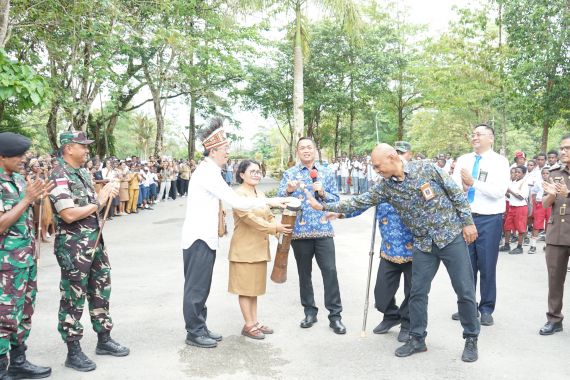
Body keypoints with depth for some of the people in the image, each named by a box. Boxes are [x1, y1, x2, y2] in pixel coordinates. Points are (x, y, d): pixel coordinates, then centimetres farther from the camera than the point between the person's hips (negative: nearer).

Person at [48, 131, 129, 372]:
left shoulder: (82, 173, 12)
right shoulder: (59, 176, -16)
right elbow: (69, 215, -23)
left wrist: (106, 193, 2)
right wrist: (98, 202, -14)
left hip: (95, 241, 9)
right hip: (73, 246, -9)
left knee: (100, 291, 16)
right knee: (73, 298, 2)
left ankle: (104, 340, 30)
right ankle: (73, 353, 13)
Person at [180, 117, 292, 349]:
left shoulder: (209, 171, 14)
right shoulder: (208, 173, -18)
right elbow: (236, 201, -22)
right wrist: (268, 201, -17)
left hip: (204, 237, 10)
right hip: (199, 238, -10)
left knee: (201, 286, 15)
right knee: (196, 287, -1)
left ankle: (200, 328, 25)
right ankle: (194, 333, 9)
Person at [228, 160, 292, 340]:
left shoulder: (260, 194, 14)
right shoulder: (238, 194, -13)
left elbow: (269, 216, 11)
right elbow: (250, 218, -23)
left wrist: (280, 228, -9)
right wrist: (275, 228, -27)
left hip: (259, 247, 8)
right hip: (244, 249, -8)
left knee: (254, 286, 15)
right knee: (246, 288, 2)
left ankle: (255, 321, 24)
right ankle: (249, 325, 11)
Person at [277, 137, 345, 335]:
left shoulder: (326, 173, 8)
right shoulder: (290, 173, 5)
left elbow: (336, 199, 8)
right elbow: (279, 199, -3)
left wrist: (323, 193, -10)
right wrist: (288, 190, -24)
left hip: (324, 230, 0)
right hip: (300, 231, 0)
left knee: (330, 271, -6)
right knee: (304, 273, 9)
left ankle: (335, 315, 3)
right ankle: (310, 311, 22)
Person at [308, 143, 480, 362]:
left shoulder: (425, 168, -10)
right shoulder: (385, 186, 0)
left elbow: (456, 192, -5)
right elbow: (359, 202, 0)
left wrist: (467, 221, -7)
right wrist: (324, 207, -2)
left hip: (451, 235, -3)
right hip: (423, 244, 4)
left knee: (465, 291, 2)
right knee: (417, 293, 5)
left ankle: (471, 340, 19)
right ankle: (417, 339, 21)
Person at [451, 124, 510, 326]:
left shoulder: (499, 161, -4)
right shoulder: (462, 160, 9)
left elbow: (499, 191, -16)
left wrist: (473, 182, -22)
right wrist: (462, 187, -19)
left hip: (489, 219, -4)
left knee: (487, 266, 4)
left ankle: (486, 309, 19)